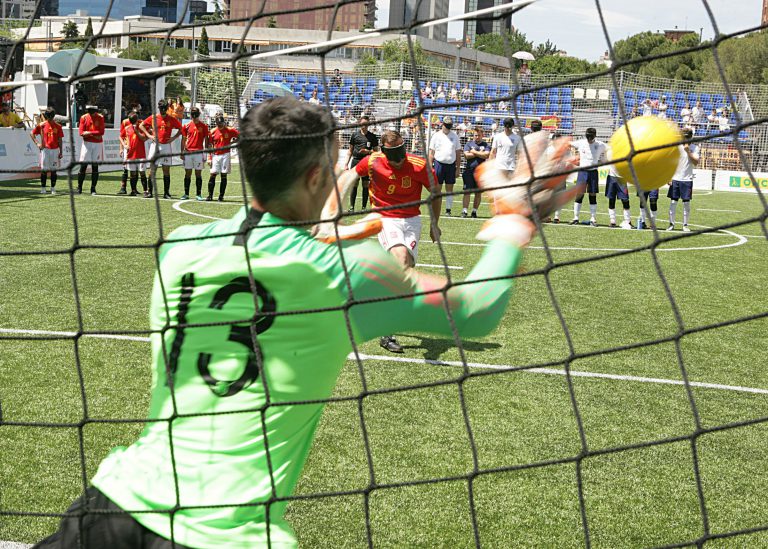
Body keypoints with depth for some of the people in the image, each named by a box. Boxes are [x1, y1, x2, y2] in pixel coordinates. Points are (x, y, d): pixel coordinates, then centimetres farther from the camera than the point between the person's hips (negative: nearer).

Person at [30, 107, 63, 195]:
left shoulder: (58, 126, 4)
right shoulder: (42, 125, 2)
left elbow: (60, 140, 5)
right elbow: (32, 133, 10)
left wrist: (60, 152, 3)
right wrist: (37, 143, -2)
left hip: (55, 150, 1)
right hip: (45, 149, -1)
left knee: (53, 170, 4)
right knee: (44, 169, 0)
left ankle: (53, 188, 10)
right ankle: (42, 188, 5)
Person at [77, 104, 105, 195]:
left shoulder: (100, 118, 1)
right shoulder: (84, 118, 2)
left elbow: (101, 132, -9)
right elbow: (81, 133, -6)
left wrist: (89, 132, -12)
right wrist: (94, 134, -14)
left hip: (98, 144, 0)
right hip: (87, 143, 0)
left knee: (95, 166, 4)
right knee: (83, 165, -3)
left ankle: (93, 188, 9)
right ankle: (79, 188, 4)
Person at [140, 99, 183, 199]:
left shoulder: (171, 119, 3)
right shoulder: (153, 118, 4)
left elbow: (181, 129, 12)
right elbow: (141, 125, 13)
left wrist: (174, 138, 0)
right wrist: (148, 135, 2)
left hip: (166, 146, 0)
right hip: (155, 145, 0)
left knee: (166, 170, 1)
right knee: (152, 169, -1)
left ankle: (166, 193, 4)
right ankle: (150, 192, 3)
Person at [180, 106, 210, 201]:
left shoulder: (204, 126, 2)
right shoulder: (187, 126, 7)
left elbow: (206, 140, 3)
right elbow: (183, 140, 11)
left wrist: (205, 154, -1)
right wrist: (182, 153, 6)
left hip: (199, 152, -2)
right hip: (188, 152, 2)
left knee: (198, 174, 1)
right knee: (187, 173, 5)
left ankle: (198, 194, 4)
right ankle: (186, 194, 10)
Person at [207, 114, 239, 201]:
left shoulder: (230, 130, -1)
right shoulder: (213, 132, 3)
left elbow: (240, 136, 8)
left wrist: (233, 142, -7)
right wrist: (209, 158, 3)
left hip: (225, 155, -1)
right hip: (215, 155, 1)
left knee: (224, 176, 0)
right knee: (212, 175, -4)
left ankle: (221, 196, 5)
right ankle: (210, 195, 2)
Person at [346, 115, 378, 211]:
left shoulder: (372, 136, 5)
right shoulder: (355, 134, 7)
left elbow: (376, 151, 9)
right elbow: (350, 150, 13)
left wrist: (368, 151, -12)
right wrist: (347, 164, 9)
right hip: (356, 161, 0)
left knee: (366, 184, 1)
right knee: (354, 184, -2)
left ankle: (364, 207, 8)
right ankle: (351, 207, 1)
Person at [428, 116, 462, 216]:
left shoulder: (454, 136, 9)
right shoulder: (436, 135, 4)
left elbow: (458, 153, 11)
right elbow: (431, 153, 4)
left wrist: (458, 168, 5)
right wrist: (430, 167, -3)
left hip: (451, 165, 2)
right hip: (439, 164, -2)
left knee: (449, 188, 4)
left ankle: (448, 210, 9)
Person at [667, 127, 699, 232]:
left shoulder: (694, 148, 2)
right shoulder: (677, 146, 2)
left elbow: (696, 162, -9)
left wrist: (688, 151, -17)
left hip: (687, 179, 0)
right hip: (675, 178, 0)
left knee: (686, 202, 0)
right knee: (673, 201, 1)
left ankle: (685, 225, 8)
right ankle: (671, 224, 7)